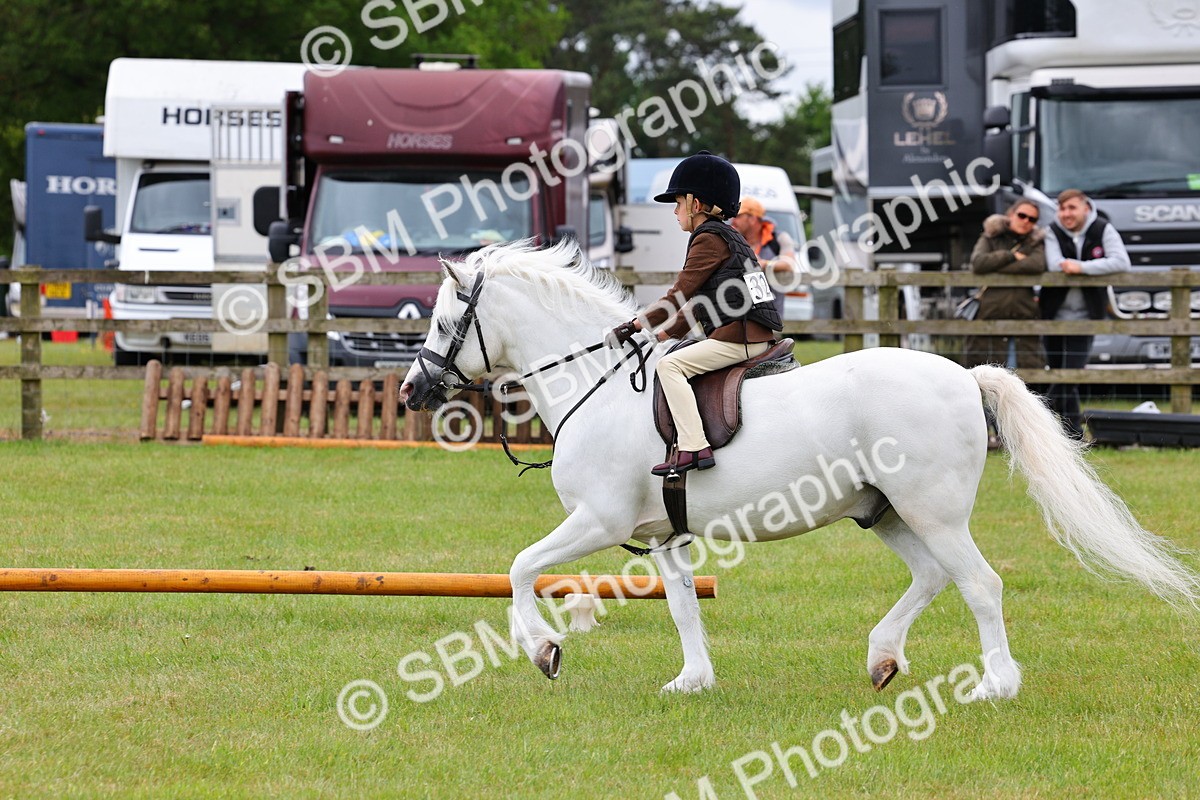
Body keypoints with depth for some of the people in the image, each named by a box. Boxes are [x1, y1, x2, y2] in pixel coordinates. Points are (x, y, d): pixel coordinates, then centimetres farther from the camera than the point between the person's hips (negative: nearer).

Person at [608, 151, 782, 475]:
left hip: (737, 338, -11)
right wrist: (668, 330, 24)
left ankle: (693, 447, -27)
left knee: (670, 365, -16)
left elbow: (680, 295, -12)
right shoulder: (728, 236, 23)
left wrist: (635, 326, -8)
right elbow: (699, 301, 27)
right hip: (755, 338, 11)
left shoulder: (708, 239, -8)